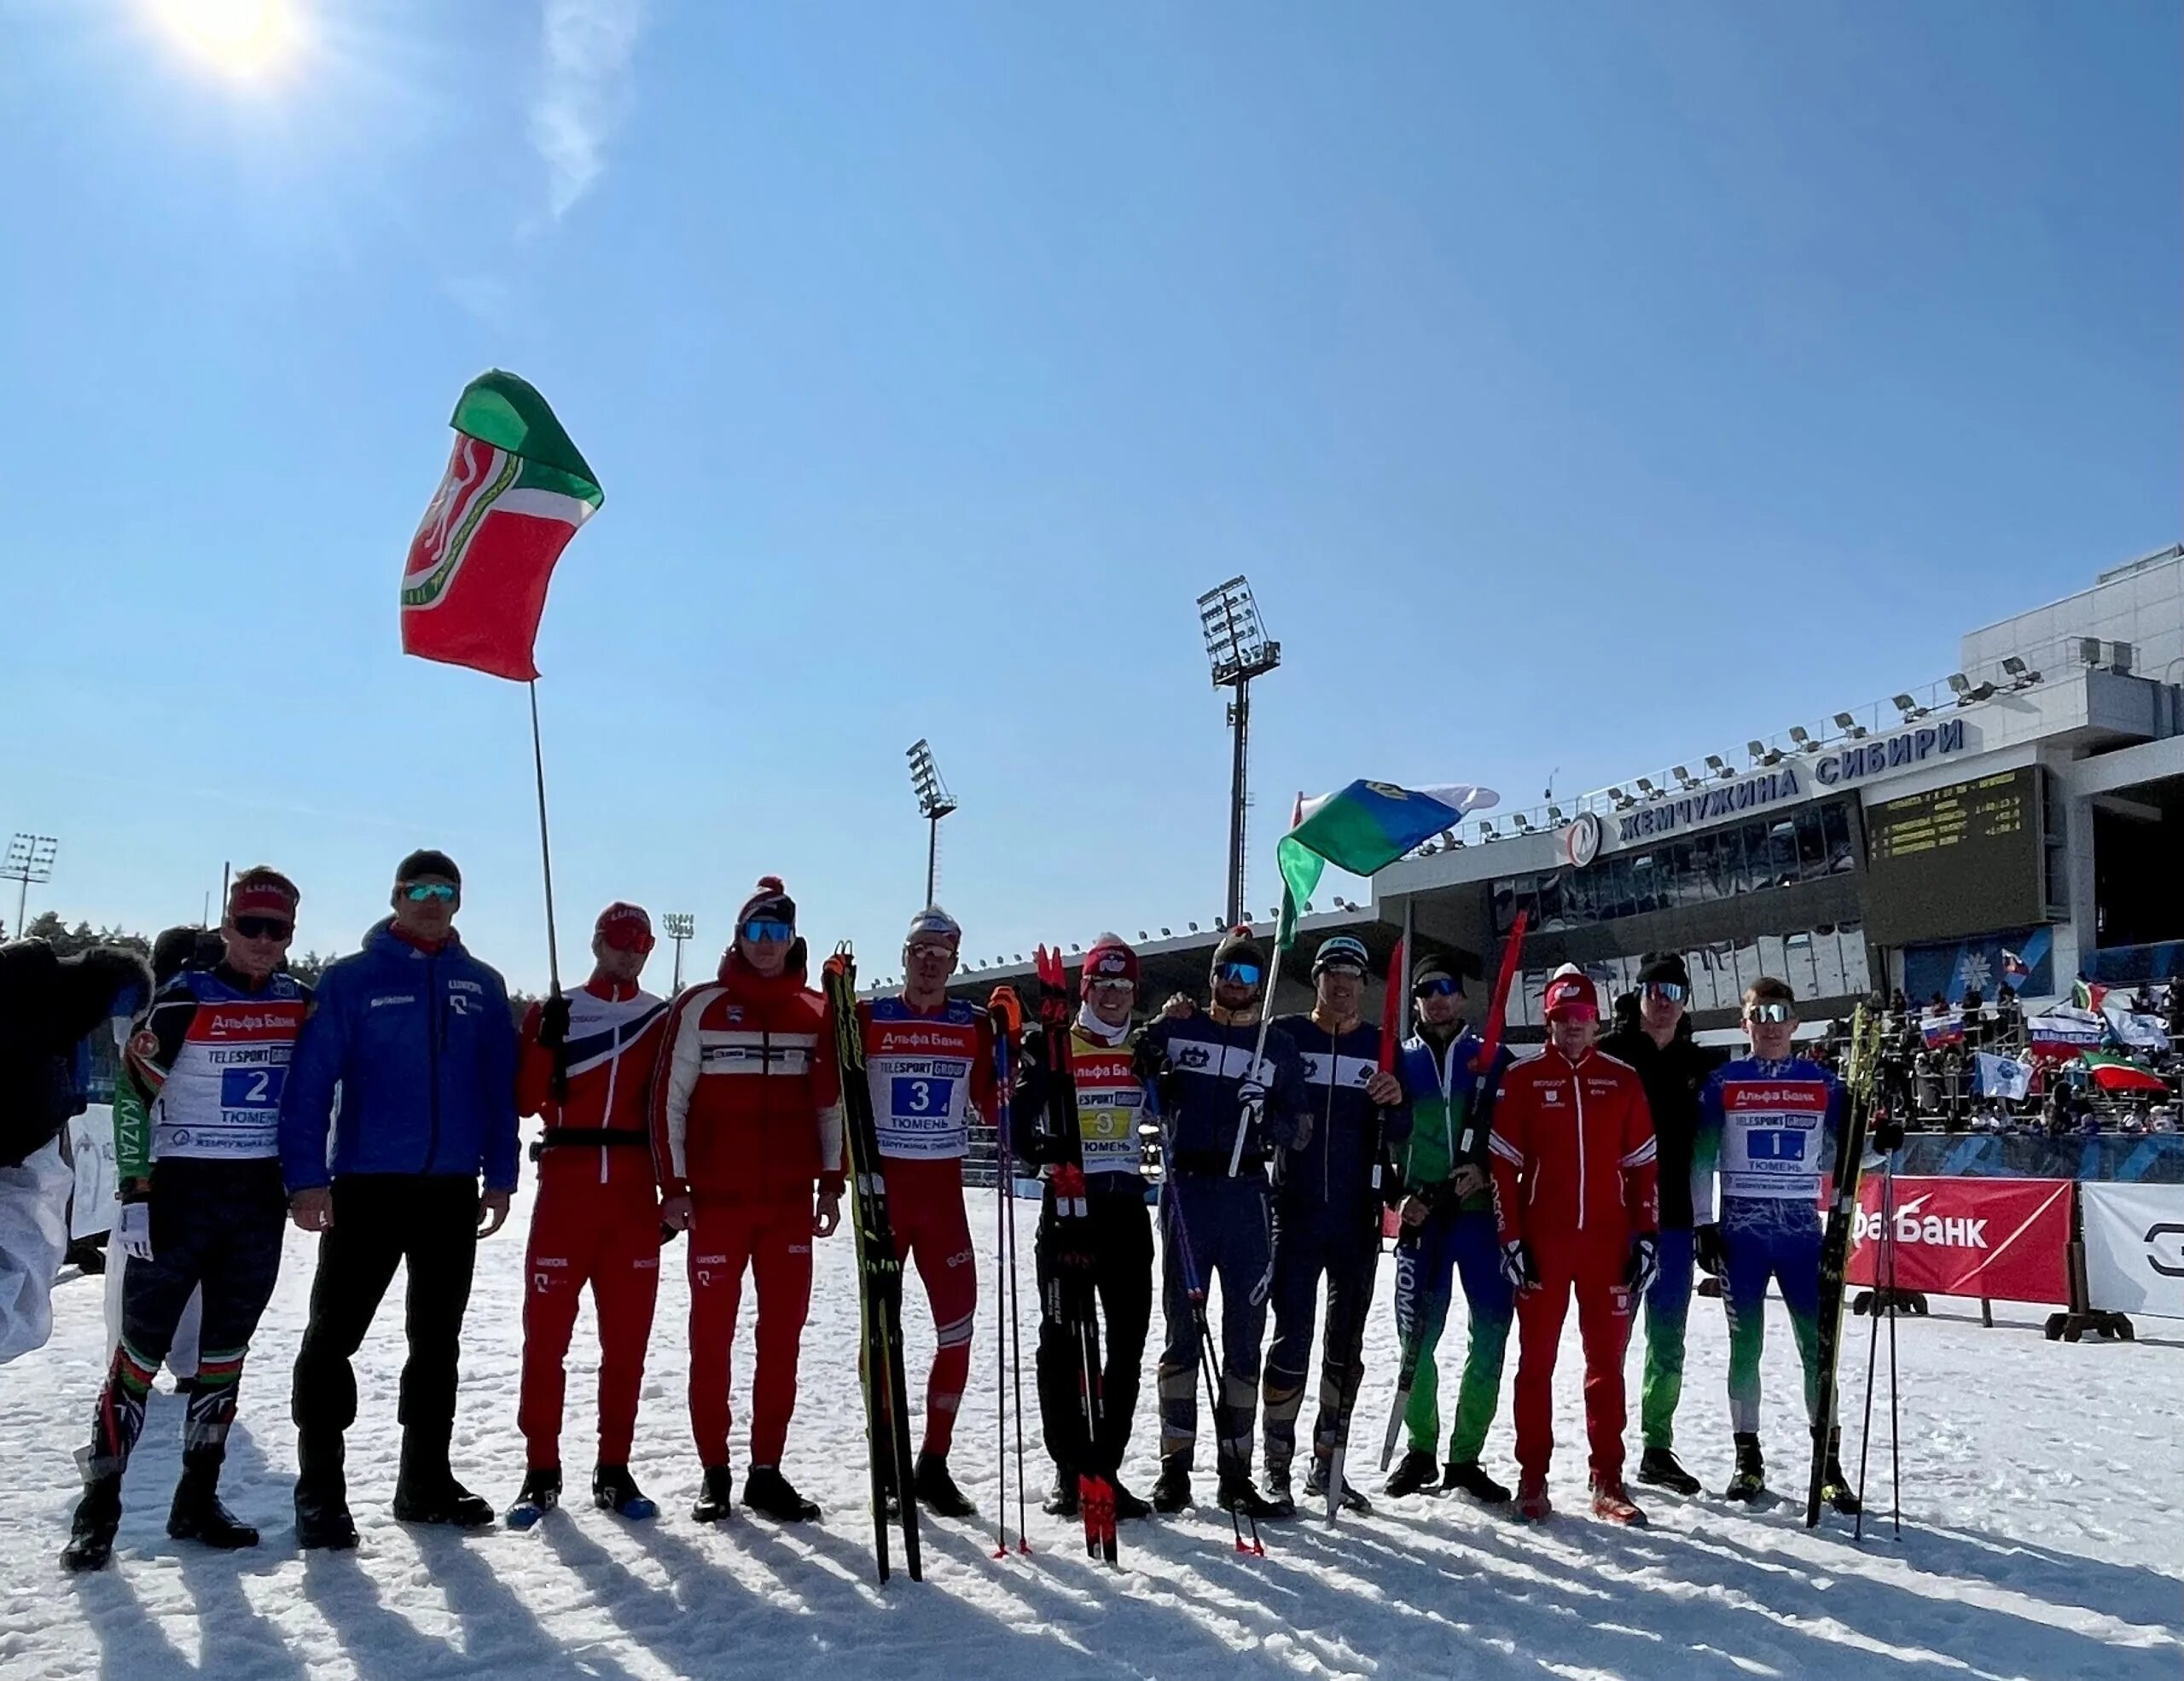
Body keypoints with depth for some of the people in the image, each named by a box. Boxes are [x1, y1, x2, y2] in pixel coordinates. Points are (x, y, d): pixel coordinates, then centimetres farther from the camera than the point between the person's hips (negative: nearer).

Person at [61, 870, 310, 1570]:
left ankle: (198, 1498, 21)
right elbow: (131, 1091, -8)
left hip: (260, 1199, 4)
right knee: (143, 1343, -1)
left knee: (227, 1349, 10)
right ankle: (100, 1500, 11)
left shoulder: (302, 1003, 4)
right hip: (179, 1191, -4)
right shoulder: (185, 999, -9)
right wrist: (136, 1192, -12)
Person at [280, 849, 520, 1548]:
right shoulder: (350, 979, -2)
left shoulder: (483, 987, 8)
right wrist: (307, 1179, -13)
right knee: (333, 1338, 1)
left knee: (437, 1340, 12)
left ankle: (426, 1481, 24)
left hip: (453, 1191, 4)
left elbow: (501, 1089, 9)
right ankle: (320, 1492, 12)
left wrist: (500, 1177, 4)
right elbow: (309, 1083, -7)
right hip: (365, 1187, -3)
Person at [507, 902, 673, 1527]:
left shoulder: (663, 1019, 9)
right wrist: (545, 1043, -15)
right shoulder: (552, 1012, 7)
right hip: (565, 1186, -1)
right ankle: (541, 1473, 11)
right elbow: (525, 1100, 0)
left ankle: (614, 1471, 16)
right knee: (546, 1331, 0)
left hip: (634, 1194, 1)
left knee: (626, 1339, 6)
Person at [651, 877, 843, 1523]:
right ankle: (715, 1474, 14)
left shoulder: (816, 1013, 8)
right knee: (712, 1336, 3)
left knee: (782, 1338, 5)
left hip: (791, 1201, 2)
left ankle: (767, 1471, 15)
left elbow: (832, 1102, 12)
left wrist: (831, 1182, 8)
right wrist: (674, 1186, -5)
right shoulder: (701, 1006, 0)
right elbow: (669, 1098, -1)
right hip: (716, 1199, -2)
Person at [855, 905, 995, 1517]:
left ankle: (934, 1464, 14)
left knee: (957, 1327, 0)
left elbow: (994, 1102, 4)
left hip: (944, 1188, 2)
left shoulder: (974, 1024, 6)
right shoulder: (868, 1018, 1)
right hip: (883, 1184, -2)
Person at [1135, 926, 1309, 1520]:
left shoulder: (1278, 1047, 11)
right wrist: (1157, 1030, -4)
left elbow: (1303, 1130, 11)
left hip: (1247, 1194, 1)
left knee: (1244, 1337, 4)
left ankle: (1235, 1471, 12)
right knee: (1182, 1331, 2)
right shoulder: (1176, 1030, 9)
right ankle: (1175, 1465, 11)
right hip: (1185, 1191, -1)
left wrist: (1271, 1121, -10)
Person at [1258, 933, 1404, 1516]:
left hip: (1358, 1219, 3)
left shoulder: (1381, 1046, 9)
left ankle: (1327, 1463, 21)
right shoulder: (1285, 1036, 3)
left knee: (1346, 1344, 10)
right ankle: (1277, 1469, 3)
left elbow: (1401, 1133, 7)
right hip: (1296, 1213, -3)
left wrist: (1396, 1100, -13)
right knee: (1292, 1338, -6)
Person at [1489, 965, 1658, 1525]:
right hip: (1542, 1241, -1)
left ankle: (1608, 1482, 15)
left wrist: (1646, 1235, 2)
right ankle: (1532, 1478, 12)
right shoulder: (1523, 1078, 2)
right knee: (1536, 1358, 4)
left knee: (1607, 1360, 6)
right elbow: (1503, 1163, 0)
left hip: (1607, 1239, 2)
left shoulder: (1623, 1080, 7)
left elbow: (1643, 1164, 8)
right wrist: (1511, 1237, -5)